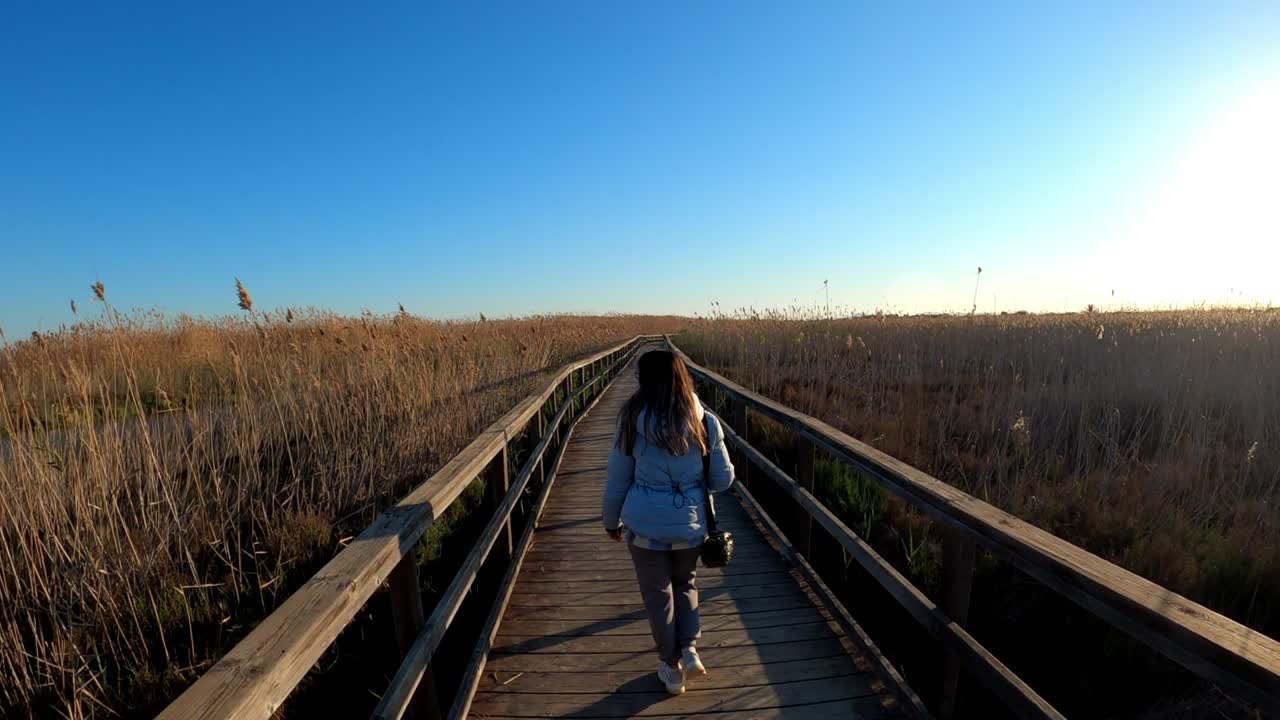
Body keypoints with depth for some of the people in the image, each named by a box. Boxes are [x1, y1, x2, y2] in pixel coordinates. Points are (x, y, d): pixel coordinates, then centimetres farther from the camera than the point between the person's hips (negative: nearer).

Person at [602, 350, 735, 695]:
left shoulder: (633, 420, -12)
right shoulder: (705, 421, -9)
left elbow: (617, 480, -3)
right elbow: (723, 479, -1)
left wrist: (611, 521, 13)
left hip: (645, 525, -1)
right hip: (690, 524, 2)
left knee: (658, 595, 20)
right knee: (685, 582, 30)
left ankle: (671, 668, 36)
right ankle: (689, 648, 23)